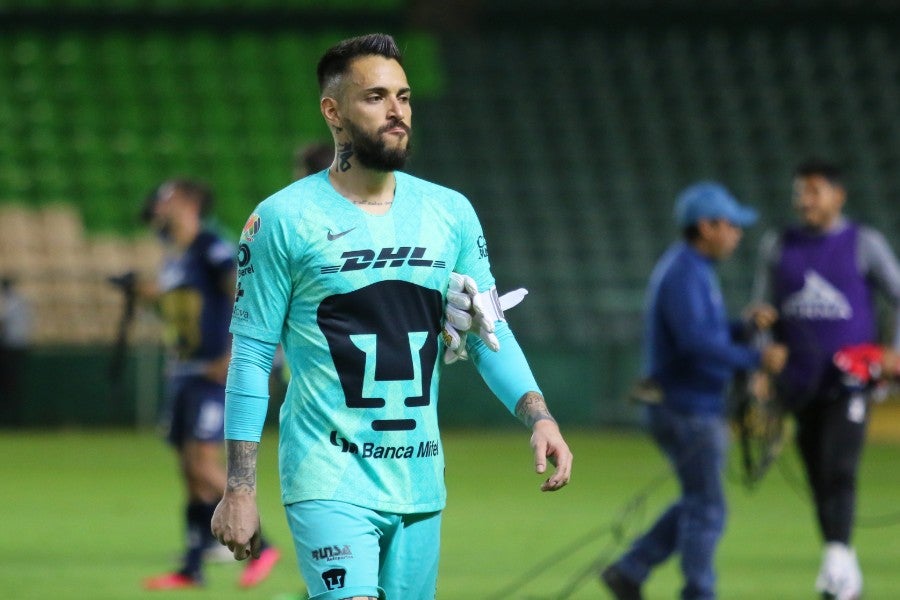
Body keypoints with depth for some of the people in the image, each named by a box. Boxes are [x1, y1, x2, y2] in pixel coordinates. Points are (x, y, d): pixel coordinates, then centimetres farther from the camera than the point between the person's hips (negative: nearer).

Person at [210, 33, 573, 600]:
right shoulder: (284, 219, -5)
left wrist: (538, 416, -8)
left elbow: (489, 331, 10)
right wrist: (239, 489, -6)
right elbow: (252, 354, -3)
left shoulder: (451, 213, 8)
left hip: (420, 484, 5)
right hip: (330, 479, -5)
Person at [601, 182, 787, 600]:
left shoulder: (694, 270, 15)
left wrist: (744, 326, 4)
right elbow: (695, 342, -28)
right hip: (688, 410, -10)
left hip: (699, 407, 10)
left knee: (699, 504, 17)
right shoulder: (684, 274, -17)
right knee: (707, 508, -4)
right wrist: (755, 359, -28)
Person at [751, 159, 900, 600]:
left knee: (839, 469, -19)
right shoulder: (777, 247, 11)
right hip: (800, 382, 4)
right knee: (818, 478, 5)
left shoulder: (864, 244, 2)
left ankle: (839, 559, -29)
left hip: (849, 378, -4)